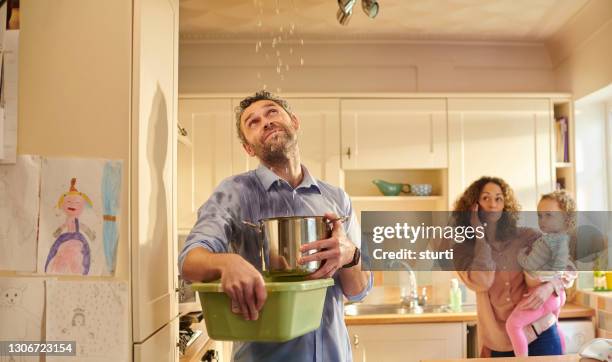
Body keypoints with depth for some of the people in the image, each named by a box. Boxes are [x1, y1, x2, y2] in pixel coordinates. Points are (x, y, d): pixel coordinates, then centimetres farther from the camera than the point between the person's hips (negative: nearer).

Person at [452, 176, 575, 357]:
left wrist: (549, 287, -17)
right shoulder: (465, 249, -1)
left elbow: (569, 267, 3)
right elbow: (482, 282, -19)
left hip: (540, 333, 0)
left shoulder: (526, 236, -2)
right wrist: (479, 234, -12)